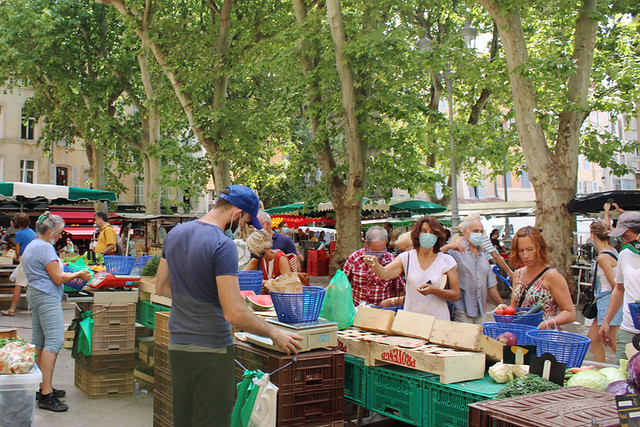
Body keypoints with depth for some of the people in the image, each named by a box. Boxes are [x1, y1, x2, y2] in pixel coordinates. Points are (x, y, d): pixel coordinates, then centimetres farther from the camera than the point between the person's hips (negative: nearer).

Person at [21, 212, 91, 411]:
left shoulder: (31, 246, 19)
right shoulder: (45, 248, -13)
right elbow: (58, 278, -16)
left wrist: (70, 276, 23)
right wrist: (78, 274, -1)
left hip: (34, 294, 11)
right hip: (47, 297, -11)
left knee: (38, 342, 11)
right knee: (54, 340, -15)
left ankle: (42, 387, 17)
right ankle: (46, 394, -20)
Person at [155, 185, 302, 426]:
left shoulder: (175, 233, 6)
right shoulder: (223, 245, -19)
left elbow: (162, 286, 17)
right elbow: (234, 313, -23)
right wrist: (274, 334, -11)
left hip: (177, 346, 8)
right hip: (211, 350, -8)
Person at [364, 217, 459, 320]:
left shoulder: (446, 260, 2)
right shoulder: (406, 257, 4)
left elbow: (456, 295, 2)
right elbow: (384, 273, -11)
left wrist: (434, 290, -14)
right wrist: (375, 263, -32)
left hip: (438, 320, -2)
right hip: (411, 318, 2)